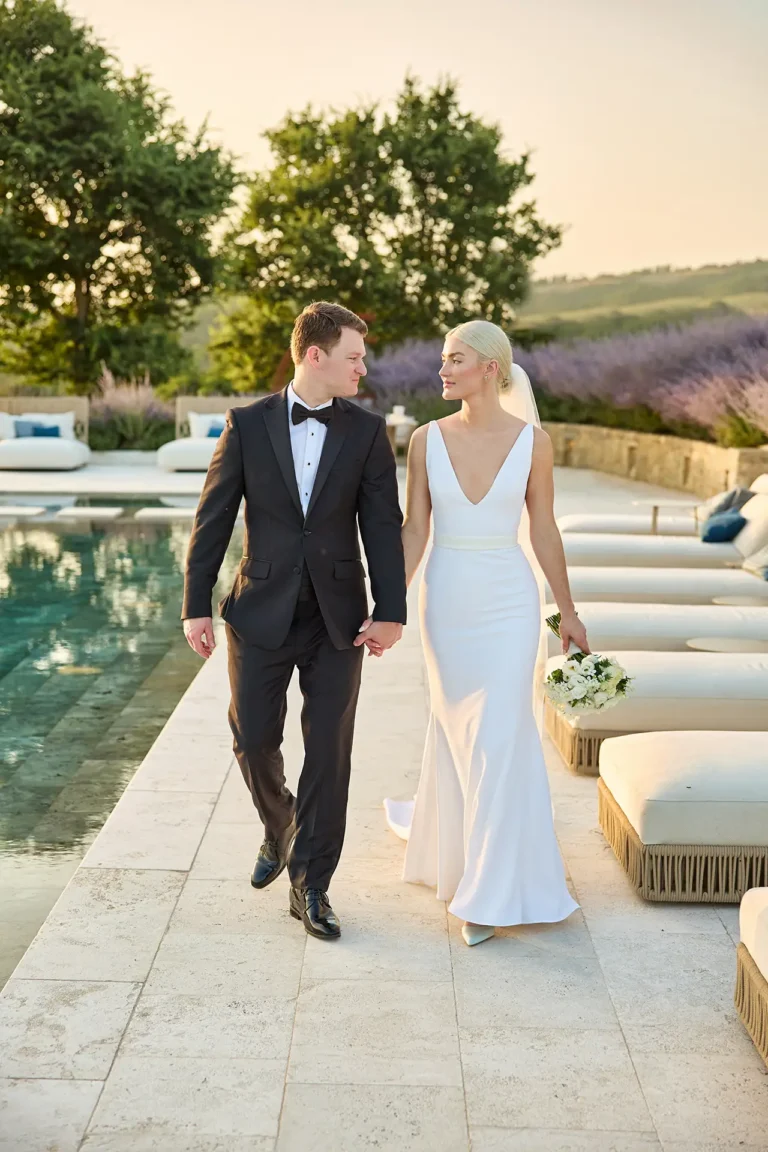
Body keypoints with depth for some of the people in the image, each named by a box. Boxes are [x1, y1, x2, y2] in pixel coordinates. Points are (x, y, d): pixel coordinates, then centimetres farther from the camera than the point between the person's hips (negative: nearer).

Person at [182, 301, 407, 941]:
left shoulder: (368, 431, 0)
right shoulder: (248, 424, -1)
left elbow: (382, 525, -3)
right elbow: (213, 520, 0)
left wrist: (391, 611, -10)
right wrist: (197, 606, -2)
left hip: (339, 617, 0)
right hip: (262, 613, 0)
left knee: (329, 751, 2)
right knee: (254, 740, 6)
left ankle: (311, 884, 15)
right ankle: (280, 830, 37)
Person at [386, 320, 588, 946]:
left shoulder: (532, 441, -6)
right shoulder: (428, 439, -2)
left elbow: (544, 530, 2)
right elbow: (414, 530, -1)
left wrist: (568, 610, 6)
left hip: (509, 601, -2)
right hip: (446, 599, 2)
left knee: (498, 738, -3)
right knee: (455, 730, 15)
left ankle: (490, 892, 10)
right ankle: (447, 845, 43)